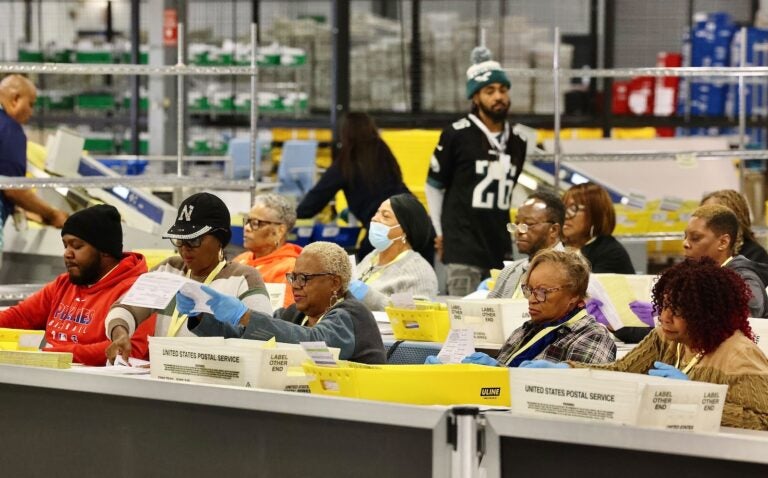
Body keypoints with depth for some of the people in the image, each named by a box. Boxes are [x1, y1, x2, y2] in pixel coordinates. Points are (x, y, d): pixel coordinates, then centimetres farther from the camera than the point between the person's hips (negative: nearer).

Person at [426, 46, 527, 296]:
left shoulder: (517, 142, 12)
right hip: (463, 248, -5)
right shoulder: (457, 135, -4)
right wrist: (440, 233, 5)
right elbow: (434, 187, 4)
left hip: (500, 249, 5)